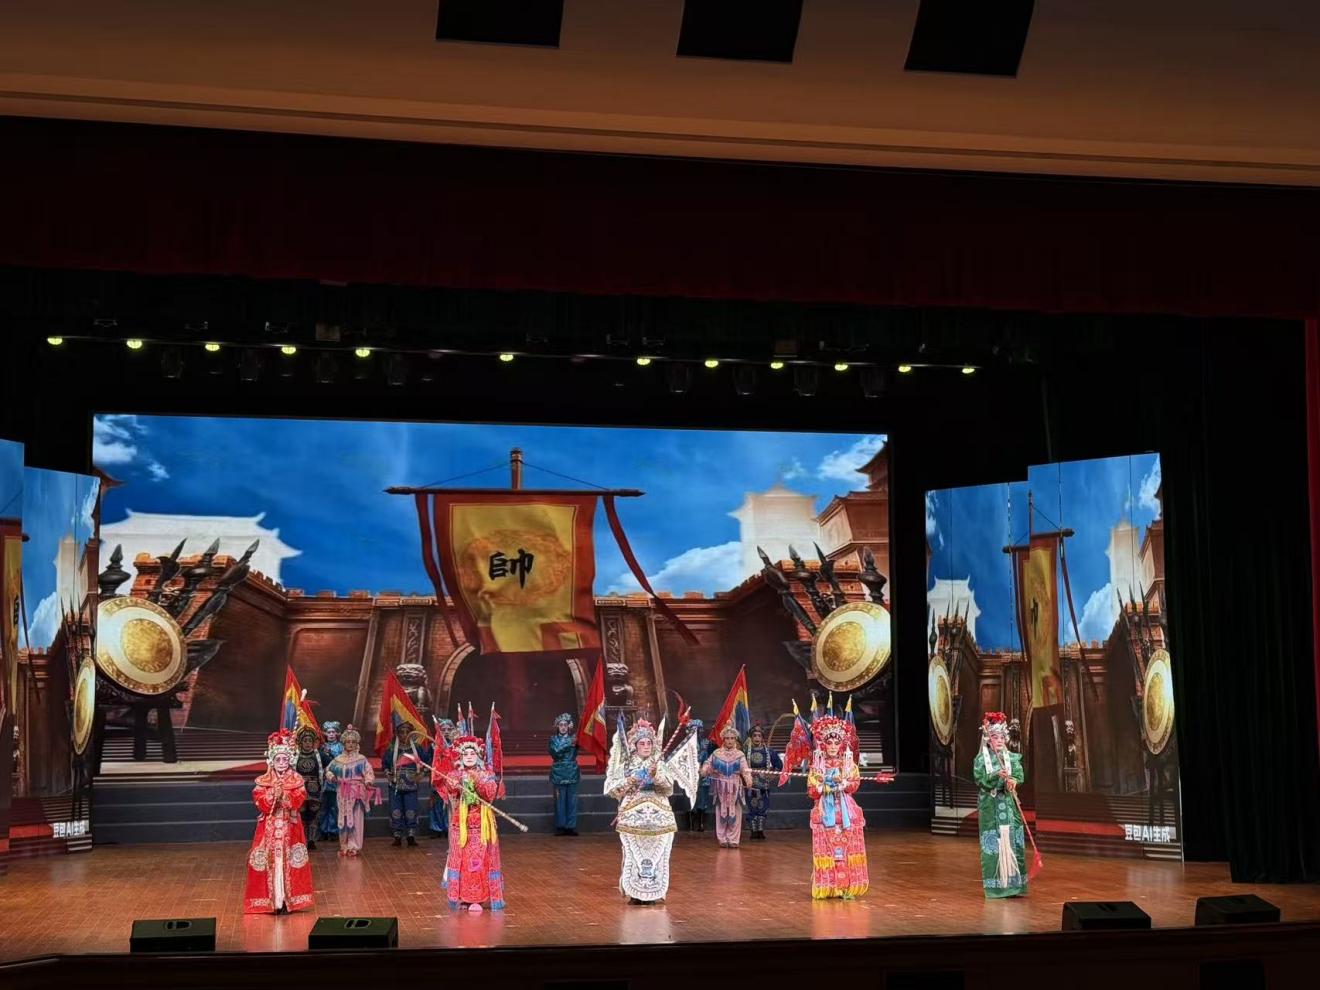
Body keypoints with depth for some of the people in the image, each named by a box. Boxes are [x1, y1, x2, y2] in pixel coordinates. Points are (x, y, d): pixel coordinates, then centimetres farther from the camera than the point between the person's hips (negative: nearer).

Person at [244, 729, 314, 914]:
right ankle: (272, 900, 2)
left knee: (288, 861, -3)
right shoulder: (263, 781, 4)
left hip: (290, 828, 0)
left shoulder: (297, 780, 2)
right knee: (270, 861, -3)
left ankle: (288, 899, 1)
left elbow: (298, 802, -8)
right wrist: (273, 793, -20)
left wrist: (284, 794, -21)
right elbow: (260, 803, -6)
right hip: (269, 828, 0)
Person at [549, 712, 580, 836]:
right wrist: (569, 744, -17)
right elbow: (555, 752, -10)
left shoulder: (573, 738, 9)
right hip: (559, 773, -1)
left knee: (572, 800, -1)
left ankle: (571, 826, 4)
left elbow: (575, 753, -7)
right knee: (560, 800, -3)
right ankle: (560, 826, 3)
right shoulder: (554, 739, 8)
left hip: (572, 773, 1)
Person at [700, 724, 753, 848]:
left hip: (735, 788, -1)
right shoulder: (716, 753, 5)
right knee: (722, 813, 2)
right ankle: (723, 839, 8)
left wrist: (748, 780, -28)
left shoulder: (739, 754, 2)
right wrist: (703, 770, -26)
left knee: (734, 813, 0)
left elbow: (745, 769, -10)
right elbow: (708, 764, -3)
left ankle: (733, 840, 5)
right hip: (721, 788, 1)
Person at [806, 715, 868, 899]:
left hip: (845, 810, 1)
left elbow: (855, 783, -2)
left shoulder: (849, 764, 7)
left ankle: (847, 886, -1)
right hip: (825, 811, -1)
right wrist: (824, 787, -15)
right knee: (826, 848, -4)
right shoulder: (817, 766, 5)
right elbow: (811, 790, 1)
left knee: (846, 847, -2)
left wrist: (843, 783, -18)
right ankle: (827, 887, 0)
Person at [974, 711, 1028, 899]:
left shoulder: (1012, 758, 8)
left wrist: (1013, 781, -28)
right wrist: (997, 776, -27)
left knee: (1013, 841, 1)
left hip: (1009, 805, 3)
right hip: (990, 807, -3)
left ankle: (1014, 883, 7)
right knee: (993, 843, -4)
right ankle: (995, 886, 1)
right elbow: (980, 780, -12)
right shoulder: (980, 760, 0)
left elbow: (1020, 775, -7)